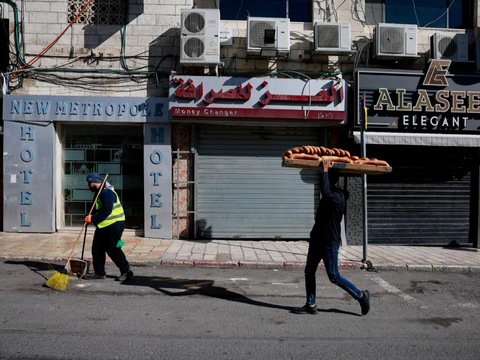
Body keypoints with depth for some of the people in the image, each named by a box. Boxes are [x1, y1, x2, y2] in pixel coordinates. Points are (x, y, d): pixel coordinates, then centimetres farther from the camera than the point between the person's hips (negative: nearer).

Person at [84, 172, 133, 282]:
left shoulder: (106, 193, -19)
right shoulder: (99, 192, 15)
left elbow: (106, 211, -27)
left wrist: (93, 218, -23)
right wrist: (90, 217, 6)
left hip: (114, 225, -11)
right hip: (103, 226, 11)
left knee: (112, 249, -8)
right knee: (97, 248, 11)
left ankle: (126, 271, 2)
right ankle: (99, 272, 20)